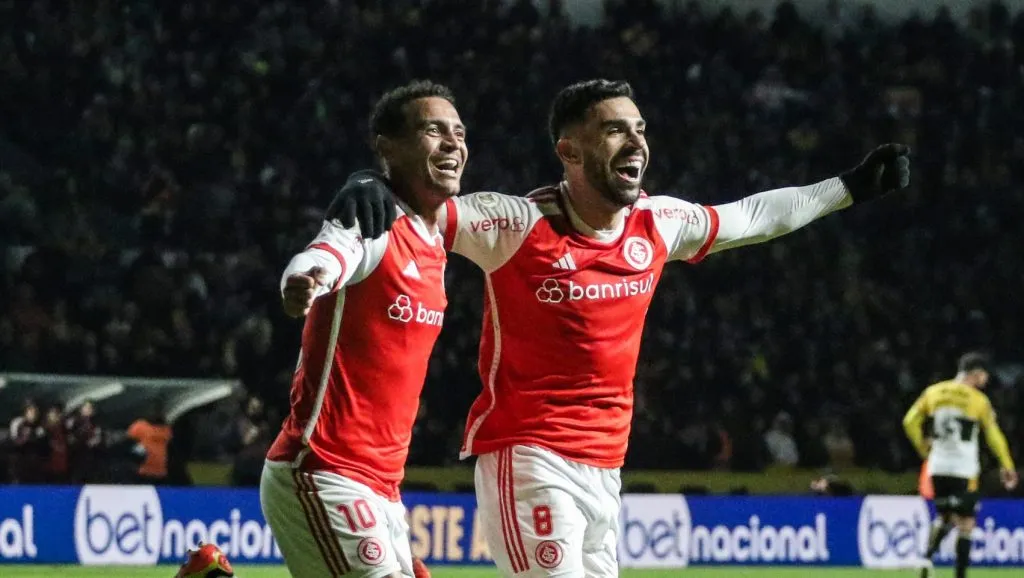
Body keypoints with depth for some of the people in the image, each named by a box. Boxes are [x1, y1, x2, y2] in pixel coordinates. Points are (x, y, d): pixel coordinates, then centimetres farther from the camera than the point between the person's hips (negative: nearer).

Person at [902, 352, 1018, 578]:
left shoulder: (933, 392, 5)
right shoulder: (978, 400, -6)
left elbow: (910, 422, 5)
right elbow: (994, 435, -5)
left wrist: (923, 448, 17)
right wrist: (1007, 467, 4)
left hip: (938, 468, 4)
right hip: (964, 472, -4)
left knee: (945, 517, 21)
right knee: (965, 525, 3)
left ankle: (927, 557, -4)